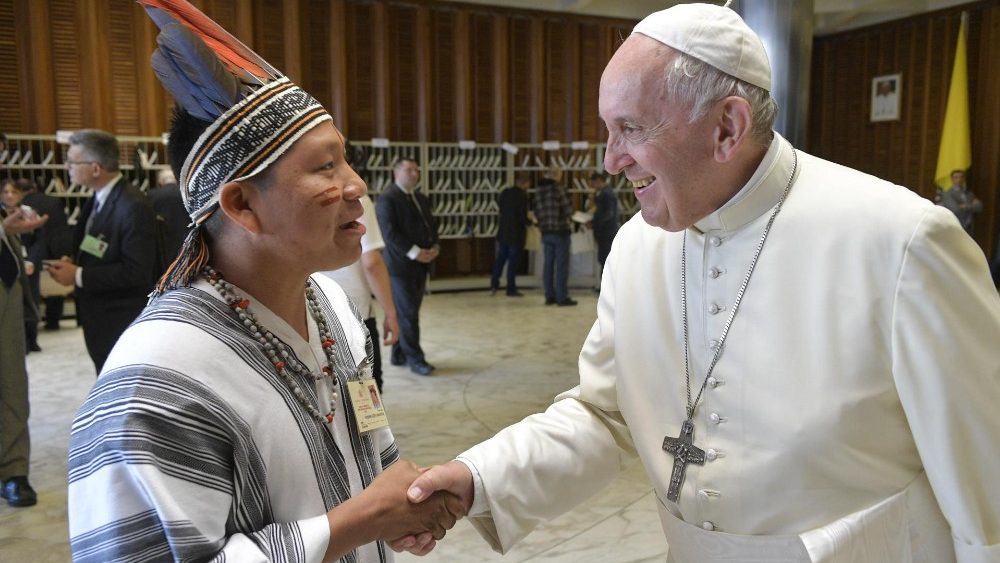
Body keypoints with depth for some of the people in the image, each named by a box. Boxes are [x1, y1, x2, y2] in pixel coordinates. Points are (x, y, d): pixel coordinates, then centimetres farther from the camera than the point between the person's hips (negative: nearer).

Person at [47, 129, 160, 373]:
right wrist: (74, 263, 1)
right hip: (100, 319, 9)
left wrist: (79, 276, -20)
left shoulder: (133, 207, -22)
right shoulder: (97, 200, 8)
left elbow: (137, 271, -25)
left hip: (123, 325, -9)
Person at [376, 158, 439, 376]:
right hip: (400, 264, -8)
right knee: (407, 313, -4)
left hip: (420, 264, 8)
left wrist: (434, 246, -3)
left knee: (409, 312, 11)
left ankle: (399, 354, 21)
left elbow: (431, 224, 17)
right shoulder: (387, 198, -8)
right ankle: (415, 359, 4)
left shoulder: (421, 199, 17)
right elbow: (389, 232, -16)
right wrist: (413, 252, -20)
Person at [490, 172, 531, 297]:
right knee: (513, 262, 1)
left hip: (502, 232, 6)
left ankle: (493, 285, 11)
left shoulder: (504, 193, 4)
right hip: (516, 234, -6)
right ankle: (511, 289, 7)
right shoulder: (522, 196, -16)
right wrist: (530, 222, 1)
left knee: (500, 260, 15)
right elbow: (523, 218, -18)